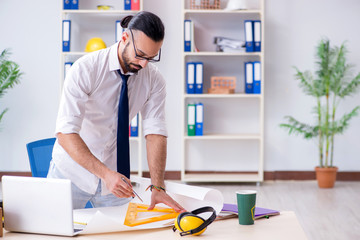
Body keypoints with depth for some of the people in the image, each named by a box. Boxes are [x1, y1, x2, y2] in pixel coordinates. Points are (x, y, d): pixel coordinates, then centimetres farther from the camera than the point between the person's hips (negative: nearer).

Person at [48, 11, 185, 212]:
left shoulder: (154, 79, -9)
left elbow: (155, 132, -13)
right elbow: (65, 132, -29)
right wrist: (105, 174, -39)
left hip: (114, 175, 3)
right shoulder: (85, 69, -23)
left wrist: (158, 187, -25)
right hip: (73, 170, -3)